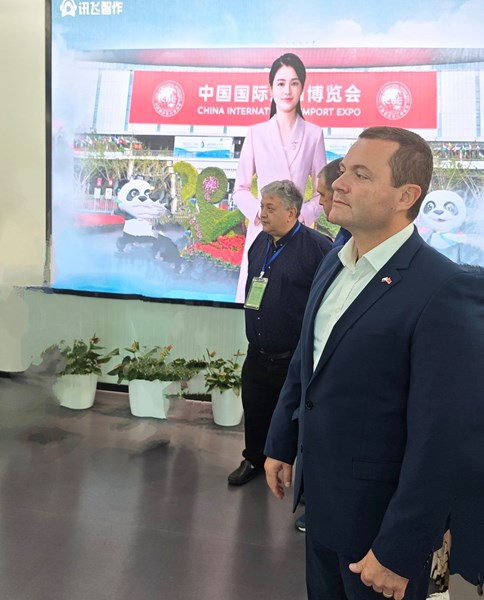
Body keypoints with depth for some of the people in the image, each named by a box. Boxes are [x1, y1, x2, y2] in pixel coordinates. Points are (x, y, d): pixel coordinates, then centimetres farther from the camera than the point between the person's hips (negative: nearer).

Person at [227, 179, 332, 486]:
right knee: (255, 411, 19)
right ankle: (254, 459, 42)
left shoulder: (317, 246, -16)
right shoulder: (260, 242, 8)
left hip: (297, 358, -6)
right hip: (258, 354, 7)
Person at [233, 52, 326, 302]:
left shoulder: (313, 134, 5)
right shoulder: (255, 133, 5)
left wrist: (304, 214, -9)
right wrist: (259, 213, -10)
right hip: (261, 228, 0)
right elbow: (240, 189, 8)